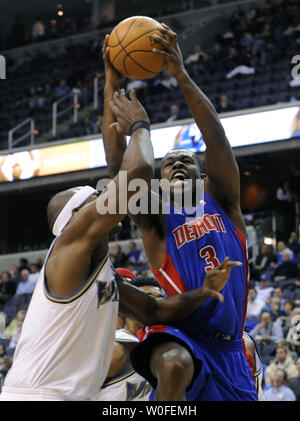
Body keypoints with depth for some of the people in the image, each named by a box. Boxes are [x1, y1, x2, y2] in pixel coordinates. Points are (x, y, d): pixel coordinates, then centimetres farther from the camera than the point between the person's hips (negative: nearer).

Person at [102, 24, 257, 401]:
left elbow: (217, 143, -1)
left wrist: (182, 77, -11)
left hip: (226, 348, 3)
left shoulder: (223, 204, 14)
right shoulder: (154, 218, 11)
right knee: (174, 365, -38)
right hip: (176, 335, -3)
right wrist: (112, 86, -6)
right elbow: (119, 165, -2)